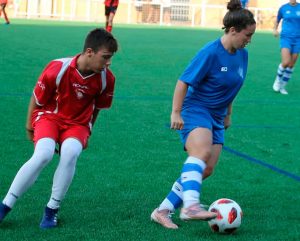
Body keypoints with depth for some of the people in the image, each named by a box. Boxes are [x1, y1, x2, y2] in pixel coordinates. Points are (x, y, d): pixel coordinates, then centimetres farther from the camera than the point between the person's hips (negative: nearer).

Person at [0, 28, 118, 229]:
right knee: (44, 154, -29)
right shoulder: (58, 69, -22)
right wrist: (30, 126, 7)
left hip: (77, 124, 2)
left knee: (70, 153, -30)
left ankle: (52, 209, -13)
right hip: (49, 116, -2)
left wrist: (86, 133, 16)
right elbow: (37, 99, -5)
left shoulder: (107, 78, -13)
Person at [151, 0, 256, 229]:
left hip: (216, 117, 8)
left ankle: (163, 210, 3)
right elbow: (183, 82, -14)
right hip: (195, 109, -8)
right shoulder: (211, 52, -16)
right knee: (202, 152, -34)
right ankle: (190, 206, -49)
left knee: (206, 170, -3)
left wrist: (228, 114, 26)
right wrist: (176, 112, -17)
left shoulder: (242, 55, 6)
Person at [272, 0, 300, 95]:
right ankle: (278, 80, 10)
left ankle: (283, 86, 20)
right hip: (285, 37, -2)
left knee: (291, 65, 4)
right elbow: (277, 20, 17)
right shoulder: (283, 8, 0)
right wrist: (275, 30, 0)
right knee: (286, 62, -18)